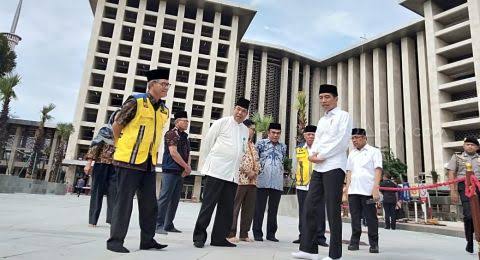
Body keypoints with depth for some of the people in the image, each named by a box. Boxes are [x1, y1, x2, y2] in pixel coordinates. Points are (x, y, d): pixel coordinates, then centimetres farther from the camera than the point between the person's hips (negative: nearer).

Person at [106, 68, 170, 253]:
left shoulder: (164, 110, 10)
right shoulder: (136, 101, -9)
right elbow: (116, 126, -2)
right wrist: (123, 149, 4)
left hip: (149, 163, 7)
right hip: (129, 161, -6)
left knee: (150, 203, 9)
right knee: (124, 201, 0)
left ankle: (147, 240, 20)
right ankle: (115, 240, 13)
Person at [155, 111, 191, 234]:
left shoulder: (185, 136, 17)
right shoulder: (171, 134, -7)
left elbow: (188, 153, 17)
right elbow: (173, 153, -15)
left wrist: (188, 168, -2)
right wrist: (187, 167, -10)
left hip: (181, 172, 8)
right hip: (170, 170, -8)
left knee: (175, 200, 10)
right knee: (164, 198, -7)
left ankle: (168, 225, 18)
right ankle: (158, 225, -1)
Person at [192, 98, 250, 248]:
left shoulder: (245, 131, 15)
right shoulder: (222, 123, 0)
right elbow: (207, 143, 2)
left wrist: (236, 167, 15)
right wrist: (210, 162, 6)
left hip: (232, 175, 6)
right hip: (216, 172, -5)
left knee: (227, 208, 6)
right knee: (208, 205, -3)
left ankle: (219, 238, 15)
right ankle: (199, 236, 6)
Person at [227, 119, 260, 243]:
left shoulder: (252, 145, 23)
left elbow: (257, 160, 23)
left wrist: (255, 172, 4)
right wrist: (247, 172, -13)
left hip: (252, 180, 8)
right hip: (240, 179, -8)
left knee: (249, 208, 9)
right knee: (235, 207, -3)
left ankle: (244, 234, 18)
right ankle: (231, 234, 2)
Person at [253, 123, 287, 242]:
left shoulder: (283, 147, 13)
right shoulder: (261, 143, 3)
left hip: (277, 183, 3)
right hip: (262, 182, -3)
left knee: (273, 210, 9)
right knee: (259, 209, 3)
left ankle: (271, 233, 20)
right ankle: (257, 233, 13)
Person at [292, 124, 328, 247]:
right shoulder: (298, 149, 10)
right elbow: (295, 167, 18)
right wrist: (299, 177, 11)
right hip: (302, 186, 3)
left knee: (319, 212, 0)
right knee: (303, 212, 9)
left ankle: (320, 237, 10)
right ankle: (303, 236, 20)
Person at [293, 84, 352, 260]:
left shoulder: (343, 116, 1)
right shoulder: (321, 120, 23)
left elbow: (342, 141, -10)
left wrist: (321, 156, -11)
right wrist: (313, 154, -4)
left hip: (334, 167, -7)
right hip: (318, 167, 7)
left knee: (333, 210, -5)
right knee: (310, 206, 2)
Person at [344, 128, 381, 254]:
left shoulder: (374, 151, 3)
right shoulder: (352, 153, 18)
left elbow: (378, 170, -4)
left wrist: (375, 188, -14)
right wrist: (347, 188, 10)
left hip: (368, 191, -4)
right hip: (353, 191, 4)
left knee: (371, 218, 1)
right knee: (355, 218, 6)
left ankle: (374, 244, 11)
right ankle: (354, 242, 15)